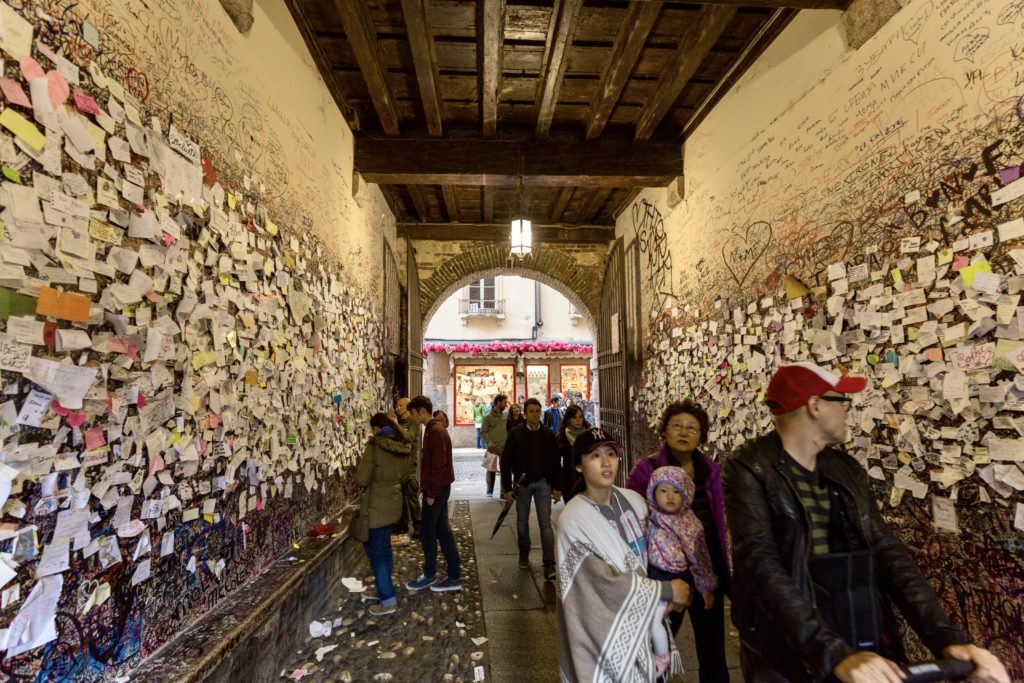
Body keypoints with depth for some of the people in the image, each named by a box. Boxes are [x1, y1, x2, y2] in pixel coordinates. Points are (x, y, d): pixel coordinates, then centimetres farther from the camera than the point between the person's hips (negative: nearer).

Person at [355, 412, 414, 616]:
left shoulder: (374, 446, -18)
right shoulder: (403, 446, 3)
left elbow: (361, 479, -17)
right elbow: (405, 476, 11)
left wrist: (361, 478, 4)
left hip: (377, 506, -7)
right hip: (393, 503, 7)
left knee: (375, 551, 4)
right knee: (384, 548, 20)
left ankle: (388, 600, 7)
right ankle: (384, 590, 31)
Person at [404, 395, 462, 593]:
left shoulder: (435, 431, -19)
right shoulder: (434, 429, 12)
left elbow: (438, 465, -23)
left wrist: (431, 493, -19)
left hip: (436, 490, -9)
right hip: (440, 488, 10)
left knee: (427, 532, 5)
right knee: (442, 531, 12)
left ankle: (429, 575, 22)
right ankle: (454, 577, 19)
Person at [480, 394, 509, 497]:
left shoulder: (506, 414, 3)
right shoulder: (488, 417, -8)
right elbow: (483, 432, -8)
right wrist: (489, 443, -19)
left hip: (505, 447, 3)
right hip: (493, 447, -3)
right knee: (491, 469, 8)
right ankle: (489, 490, 23)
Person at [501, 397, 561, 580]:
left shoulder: (547, 434, -1)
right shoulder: (516, 434, -7)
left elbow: (555, 462, 4)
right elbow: (506, 462, -5)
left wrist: (557, 487, 2)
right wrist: (507, 488, -7)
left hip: (543, 483, 0)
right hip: (522, 484, 0)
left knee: (545, 523, -2)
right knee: (522, 521, 14)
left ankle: (549, 565, 2)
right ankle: (524, 553, 36)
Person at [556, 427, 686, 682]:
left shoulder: (633, 499, -4)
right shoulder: (574, 519, -23)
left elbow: (649, 556, 7)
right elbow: (608, 582, -23)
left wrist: (663, 594, -10)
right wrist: (667, 590, -15)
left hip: (641, 618, 5)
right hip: (604, 627, -5)